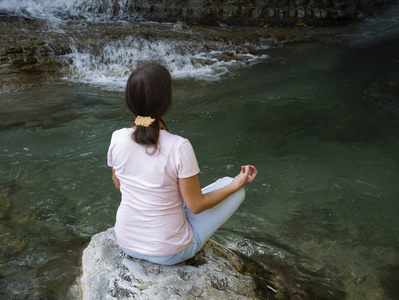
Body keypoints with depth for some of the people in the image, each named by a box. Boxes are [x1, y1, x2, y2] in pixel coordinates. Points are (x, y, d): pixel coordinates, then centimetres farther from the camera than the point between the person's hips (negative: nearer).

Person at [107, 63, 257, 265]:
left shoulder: (117, 139, -16)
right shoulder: (179, 148, -29)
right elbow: (197, 206, -17)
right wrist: (237, 184, -6)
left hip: (126, 243, 5)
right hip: (169, 253, -4)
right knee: (232, 187, 8)